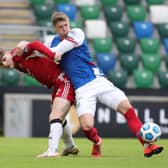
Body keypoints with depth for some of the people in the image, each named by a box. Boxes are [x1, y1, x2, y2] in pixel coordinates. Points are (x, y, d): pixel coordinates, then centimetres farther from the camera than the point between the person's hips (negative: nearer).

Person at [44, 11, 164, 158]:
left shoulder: (77, 33, 0)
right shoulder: (53, 41, 10)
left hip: (97, 81, -1)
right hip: (82, 89, 1)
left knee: (126, 107, -15)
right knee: (87, 126, -19)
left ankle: (147, 145, -9)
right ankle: (97, 143, 17)